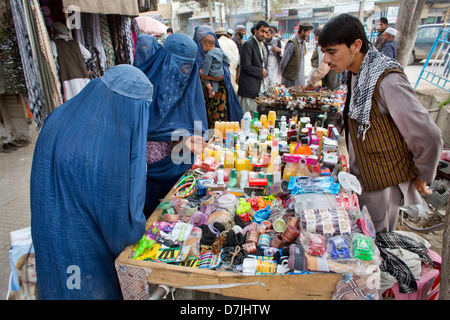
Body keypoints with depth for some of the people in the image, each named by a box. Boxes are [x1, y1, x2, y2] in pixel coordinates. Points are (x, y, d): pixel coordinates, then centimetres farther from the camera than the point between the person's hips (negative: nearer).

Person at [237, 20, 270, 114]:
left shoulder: (263, 45, 17)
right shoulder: (248, 44, -10)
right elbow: (246, 67, -16)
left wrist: (265, 71, 6)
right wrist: (261, 72, -7)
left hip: (260, 87, 8)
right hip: (250, 88, -8)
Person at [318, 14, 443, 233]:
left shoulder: (388, 81, -26)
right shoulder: (353, 74, 0)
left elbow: (429, 138, -23)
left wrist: (422, 178, -8)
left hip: (382, 184, -7)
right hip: (360, 178, 8)